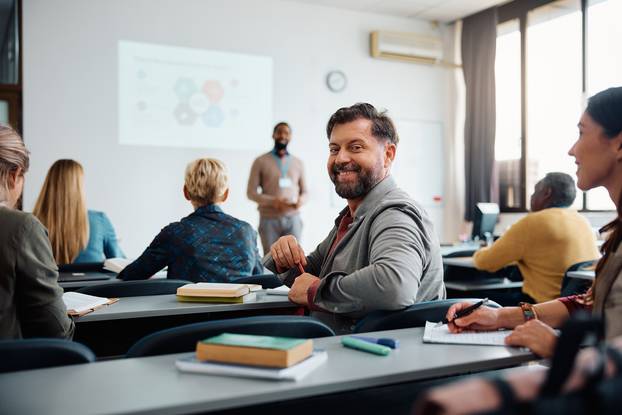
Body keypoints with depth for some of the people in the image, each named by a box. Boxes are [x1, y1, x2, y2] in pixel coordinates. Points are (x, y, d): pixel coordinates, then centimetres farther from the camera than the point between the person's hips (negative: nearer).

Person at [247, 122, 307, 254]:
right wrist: (273, 201, -15)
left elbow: (304, 191, 16)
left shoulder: (298, 162, 13)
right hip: (269, 219, -2)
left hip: (292, 218, 2)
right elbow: (251, 192, 0)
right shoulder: (261, 161, 4)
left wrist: (301, 200, -8)